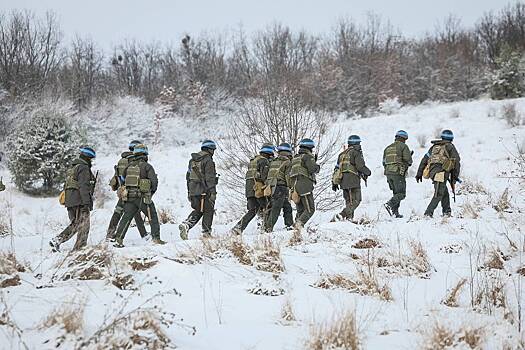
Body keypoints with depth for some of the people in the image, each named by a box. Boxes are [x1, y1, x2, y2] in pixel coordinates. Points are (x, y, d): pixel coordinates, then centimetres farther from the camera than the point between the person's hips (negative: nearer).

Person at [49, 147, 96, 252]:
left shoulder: (72, 168, 20)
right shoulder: (83, 168, -10)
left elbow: (67, 185, 22)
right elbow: (84, 187, -19)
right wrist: (87, 203, -21)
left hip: (69, 201, 9)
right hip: (80, 201, -9)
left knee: (74, 225, 16)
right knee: (83, 225, -3)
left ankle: (57, 240, 6)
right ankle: (79, 248, -5)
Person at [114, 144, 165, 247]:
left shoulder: (129, 166, 10)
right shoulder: (147, 166, -5)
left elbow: (122, 179, 19)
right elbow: (154, 181, -10)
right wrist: (152, 192, 5)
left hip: (129, 197, 4)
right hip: (143, 197, -4)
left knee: (126, 218, 6)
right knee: (153, 217, 8)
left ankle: (119, 238, -1)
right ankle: (156, 238, 5)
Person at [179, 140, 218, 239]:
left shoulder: (192, 160, 15)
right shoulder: (208, 160, -11)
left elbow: (188, 177, 19)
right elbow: (210, 178, -17)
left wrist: (189, 192, 24)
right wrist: (213, 192, -18)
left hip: (194, 191, 7)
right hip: (205, 191, -7)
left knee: (197, 211, 15)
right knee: (208, 211, 4)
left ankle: (186, 224, -5)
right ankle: (206, 232, 5)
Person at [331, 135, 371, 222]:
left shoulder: (342, 154, 19)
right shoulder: (356, 152, -3)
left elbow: (337, 168, 19)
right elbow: (360, 166, -13)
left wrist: (334, 182, 22)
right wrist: (368, 172, 7)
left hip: (343, 181, 8)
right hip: (353, 180, -8)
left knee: (349, 201, 15)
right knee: (355, 201, -8)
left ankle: (349, 218, 8)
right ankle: (341, 216, -22)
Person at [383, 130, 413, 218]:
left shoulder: (388, 148, 17)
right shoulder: (403, 146, -2)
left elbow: (384, 162, 17)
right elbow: (408, 160, -9)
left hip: (388, 172, 7)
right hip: (399, 173, -7)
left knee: (396, 193, 14)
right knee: (401, 193, -6)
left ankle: (395, 212, 7)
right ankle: (390, 204, -26)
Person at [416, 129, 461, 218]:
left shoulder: (435, 146, 23)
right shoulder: (450, 147, 8)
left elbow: (424, 160, 20)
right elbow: (457, 161, 2)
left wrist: (419, 173, 21)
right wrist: (455, 176, 8)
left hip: (432, 172, 6)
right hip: (441, 173, -6)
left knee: (445, 192, 21)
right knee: (439, 194, -8)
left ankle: (447, 212, 22)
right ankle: (428, 213, -19)